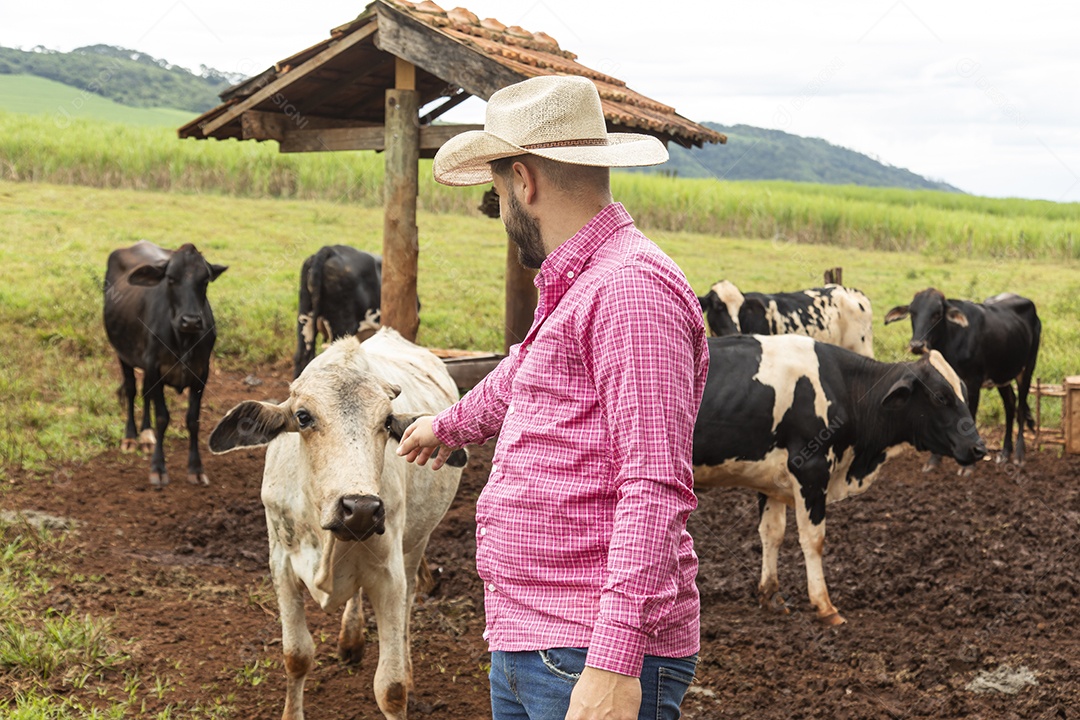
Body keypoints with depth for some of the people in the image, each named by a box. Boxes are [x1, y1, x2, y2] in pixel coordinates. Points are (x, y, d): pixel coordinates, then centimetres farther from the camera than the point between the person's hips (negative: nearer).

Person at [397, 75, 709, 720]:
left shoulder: (632, 289, -16)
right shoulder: (568, 291, 16)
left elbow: (655, 488, -24)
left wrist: (615, 663, -30)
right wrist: (448, 426, 58)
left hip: (598, 656, -9)